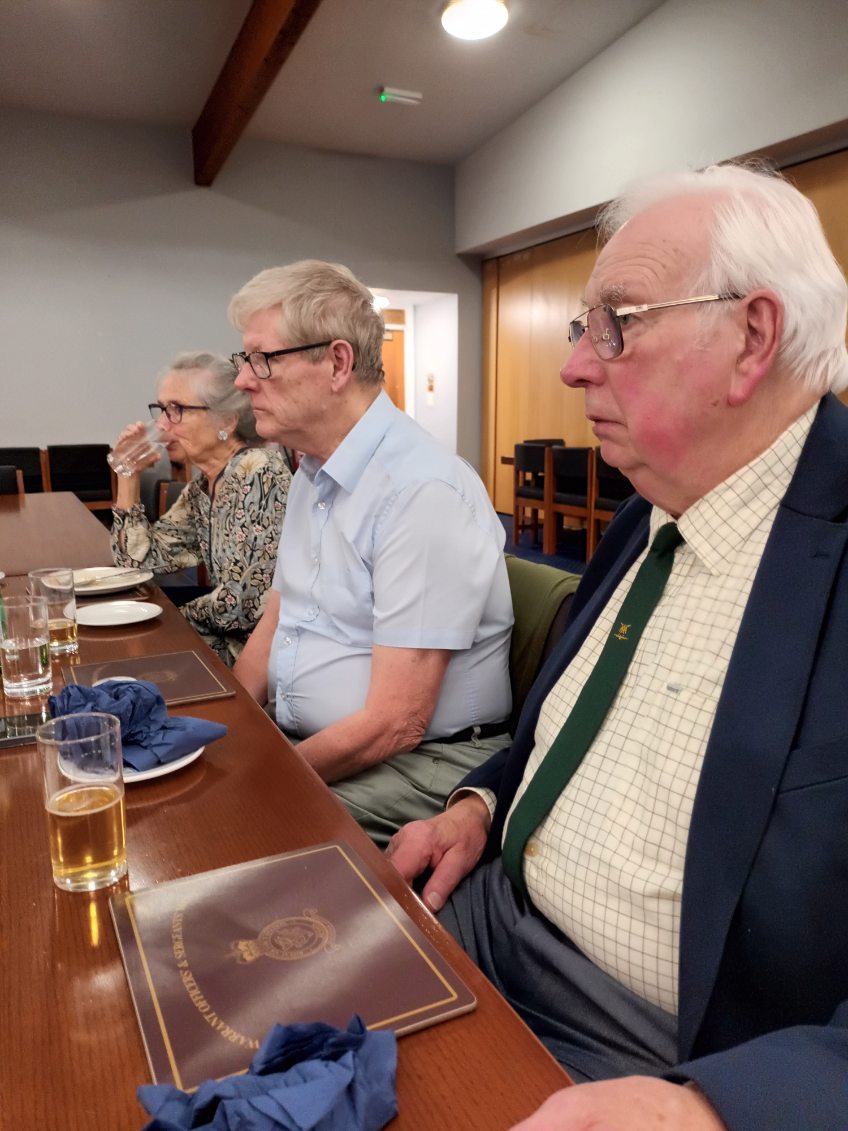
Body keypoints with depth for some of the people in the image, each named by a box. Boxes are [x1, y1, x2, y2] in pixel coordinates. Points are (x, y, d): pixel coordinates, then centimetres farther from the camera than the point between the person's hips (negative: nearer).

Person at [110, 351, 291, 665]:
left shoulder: (259, 474, -18)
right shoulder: (200, 490, 8)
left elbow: (248, 600, -21)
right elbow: (138, 559, 11)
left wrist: (180, 614, -5)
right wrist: (129, 474, 3)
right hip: (229, 640, 7)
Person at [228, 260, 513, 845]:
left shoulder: (423, 490, -22)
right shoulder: (312, 476, 9)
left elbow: (395, 724, -23)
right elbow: (275, 624, 14)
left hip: (419, 764, -8)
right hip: (299, 739, 8)